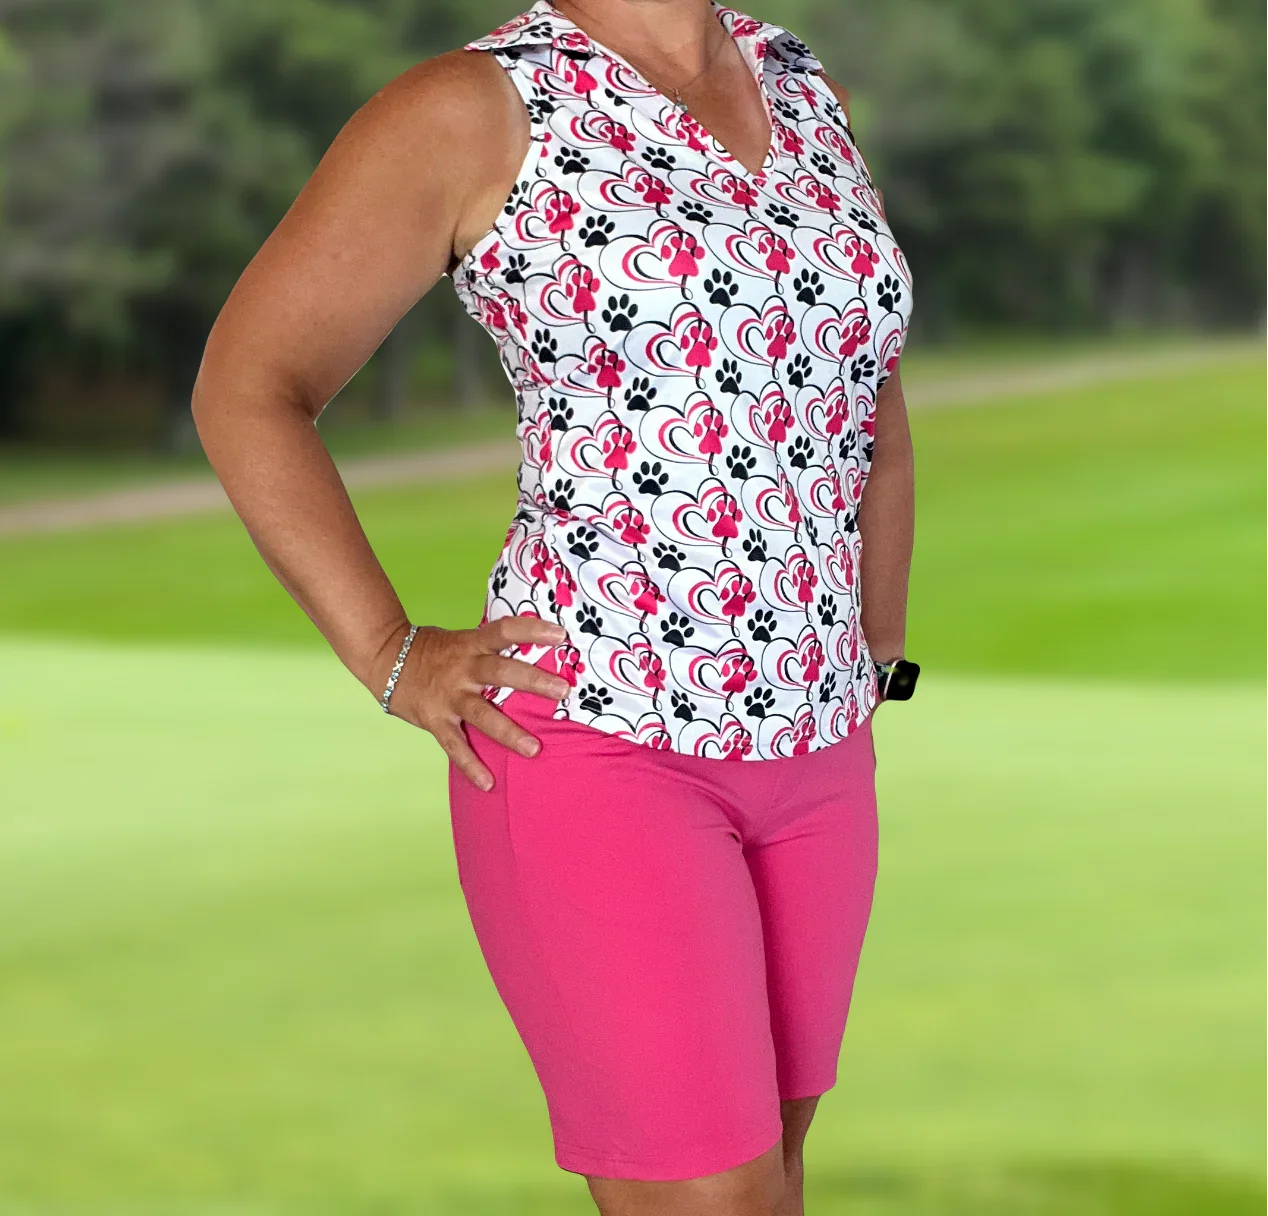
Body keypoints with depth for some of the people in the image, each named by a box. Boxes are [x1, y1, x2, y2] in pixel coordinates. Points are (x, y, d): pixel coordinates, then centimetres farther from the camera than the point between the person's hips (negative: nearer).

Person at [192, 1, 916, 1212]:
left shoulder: (806, 98, 9)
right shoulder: (471, 114, -9)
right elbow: (246, 387, -5)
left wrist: (874, 653, 18)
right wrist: (395, 662, -9)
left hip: (808, 751, 7)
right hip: (594, 746, -7)